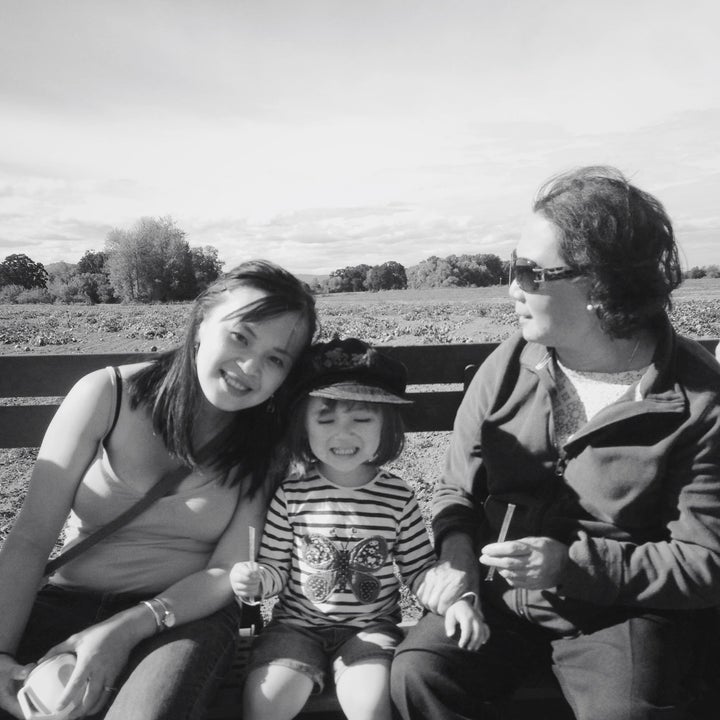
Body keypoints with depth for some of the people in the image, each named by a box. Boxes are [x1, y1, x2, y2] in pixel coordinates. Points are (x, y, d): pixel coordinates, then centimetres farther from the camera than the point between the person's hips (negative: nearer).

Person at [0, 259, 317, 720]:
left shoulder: (268, 444, -6)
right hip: (69, 601, 1)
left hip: (186, 614, 0)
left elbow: (228, 572, -7)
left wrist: (127, 628, -19)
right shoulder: (107, 394, -9)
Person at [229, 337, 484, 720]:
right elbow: (277, 568, 1)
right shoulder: (291, 494, -6)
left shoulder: (398, 497, -5)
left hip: (370, 628, 0)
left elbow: (420, 568, 2)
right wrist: (255, 578, -20)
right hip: (298, 624, 1)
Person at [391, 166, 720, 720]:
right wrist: (458, 551, -14)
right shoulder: (507, 368, -4)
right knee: (418, 671, -16)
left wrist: (574, 562, -21)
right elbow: (457, 491, 6)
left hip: (629, 609, -1)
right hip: (504, 595, 2)